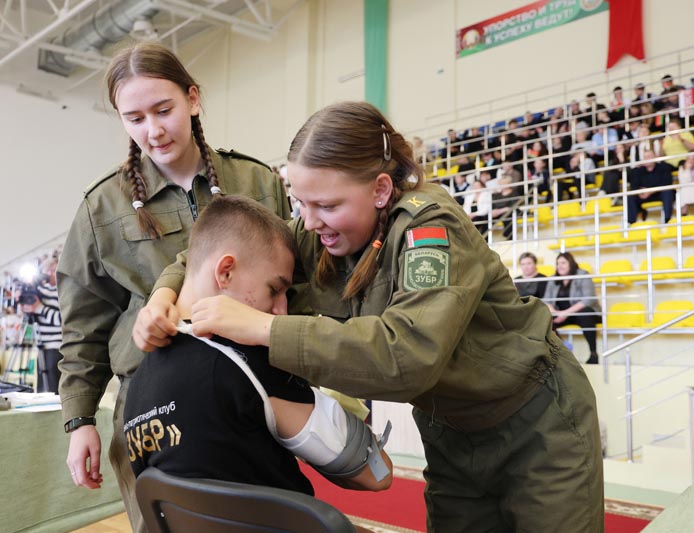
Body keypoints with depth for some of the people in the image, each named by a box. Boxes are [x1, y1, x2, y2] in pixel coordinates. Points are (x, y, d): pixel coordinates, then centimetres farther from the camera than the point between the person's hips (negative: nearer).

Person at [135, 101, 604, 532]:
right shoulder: (318, 235, -11)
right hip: (449, 432, 6)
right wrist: (165, 296, -20)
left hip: (536, 426, -5)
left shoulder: (430, 229, -30)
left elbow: (410, 354, -45)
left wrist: (262, 327, -42)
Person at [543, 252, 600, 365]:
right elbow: (546, 300, 4)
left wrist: (567, 313, -26)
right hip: (562, 315, 4)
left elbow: (589, 300, -19)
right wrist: (553, 311, -20)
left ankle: (593, 353, -28)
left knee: (585, 313, -39)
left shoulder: (582, 275, -7)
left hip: (583, 313, -4)